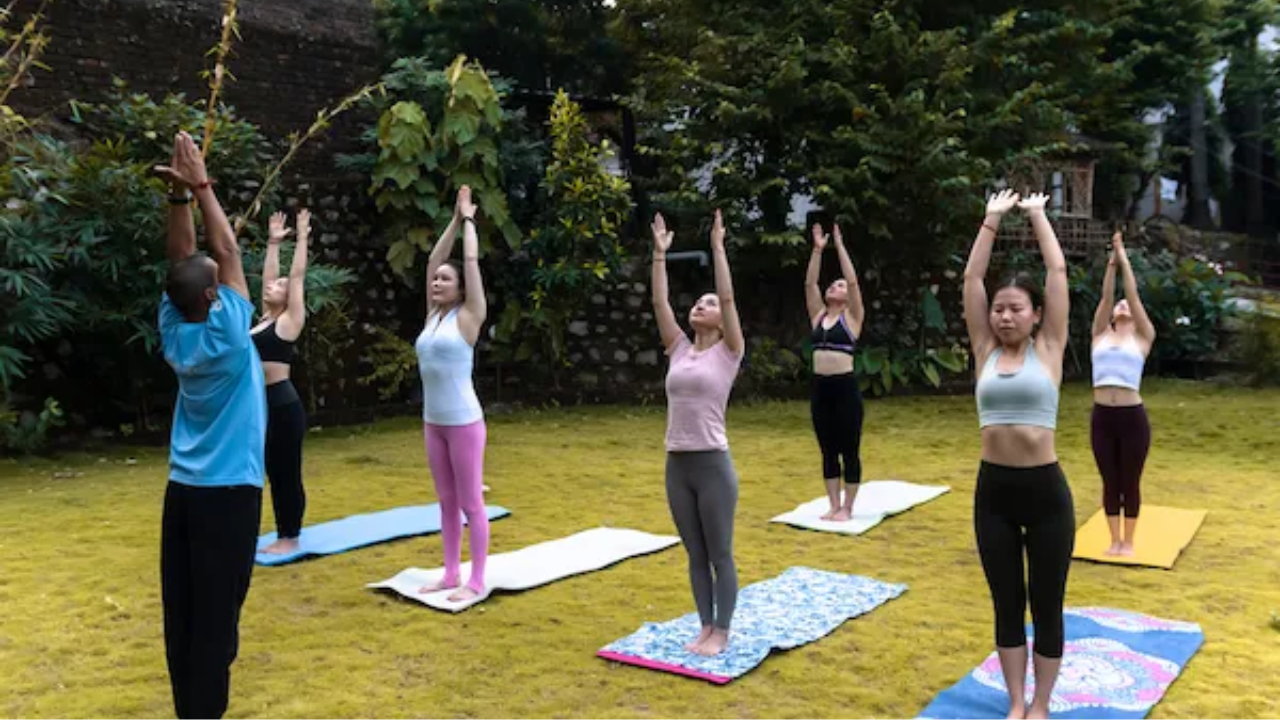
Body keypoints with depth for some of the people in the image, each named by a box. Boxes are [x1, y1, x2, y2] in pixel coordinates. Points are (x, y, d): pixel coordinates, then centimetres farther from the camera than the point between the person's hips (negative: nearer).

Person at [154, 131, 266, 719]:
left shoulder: (174, 334, 0)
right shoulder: (226, 336, -15)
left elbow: (183, 260, 6)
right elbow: (228, 253, -9)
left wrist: (178, 195, 0)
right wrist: (200, 188, -4)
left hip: (183, 490, 7)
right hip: (228, 493, -6)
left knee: (183, 611, 11)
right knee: (215, 615, 0)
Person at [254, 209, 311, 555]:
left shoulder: (290, 320, -5)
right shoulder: (266, 318, 13)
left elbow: (297, 276, -6)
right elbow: (268, 274, 21)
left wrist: (302, 238, -1)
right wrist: (273, 243, 24)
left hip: (284, 405, -8)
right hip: (262, 404, 8)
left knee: (288, 473, 1)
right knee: (274, 474, 12)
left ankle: (291, 538, 9)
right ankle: (282, 535, 20)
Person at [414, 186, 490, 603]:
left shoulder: (468, 317, -7)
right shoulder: (433, 315, 9)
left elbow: (472, 261, -7)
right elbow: (433, 260, 13)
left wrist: (469, 220, 5)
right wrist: (454, 220, 16)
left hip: (464, 421, -7)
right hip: (433, 421, 7)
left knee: (470, 503, 0)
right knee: (447, 502, 13)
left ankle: (476, 581, 7)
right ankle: (451, 574, 22)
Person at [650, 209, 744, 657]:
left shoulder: (727, 352, -3)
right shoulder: (679, 349, 10)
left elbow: (728, 296, -12)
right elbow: (659, 301, 7)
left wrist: (718, 246, -11)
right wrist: (660, 253, 6)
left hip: (713, 465, -5)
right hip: (677, 465, 5)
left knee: (720, 556, 6)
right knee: (695, 556, 14)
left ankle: (721, 633, 18)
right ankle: (706, 628, 26)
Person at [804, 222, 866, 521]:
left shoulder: (852, 317, 1)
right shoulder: (818, 315, 12)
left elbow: (853, 281, -8)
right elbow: (810, 283, 8)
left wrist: (840, 246, -6)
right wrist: (817, 250, 4)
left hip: (845, 387, -5)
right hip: (820, 388, 5)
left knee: (849, 451, 3)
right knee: (828, 452, 11)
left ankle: (847, 509, 11)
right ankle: (834, 506, 19)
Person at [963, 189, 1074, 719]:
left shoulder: (1048, 349, 0)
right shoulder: (985, 352, 5)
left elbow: (1058, 271, -1)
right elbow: (972, 278, 4)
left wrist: (1037, 214, 8)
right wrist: (992, 219, 8)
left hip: (1045, 490, -2)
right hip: (993, 491, 2)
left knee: (1046, 605, 9)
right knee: (1007, 605, 13)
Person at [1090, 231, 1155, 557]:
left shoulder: (1142, 338, 5)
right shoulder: (1100, 334, 11)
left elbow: (1134, 294, 1)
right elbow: (1106, 296, 6)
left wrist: (1125, 259, 4)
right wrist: (1111, 261, -1)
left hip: (1132, 417, -2)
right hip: (1101, 417, 2)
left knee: (1130, 483, 6)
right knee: (1110, 483, 10)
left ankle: (1129, 542, 19)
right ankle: (1114, 540, 22)